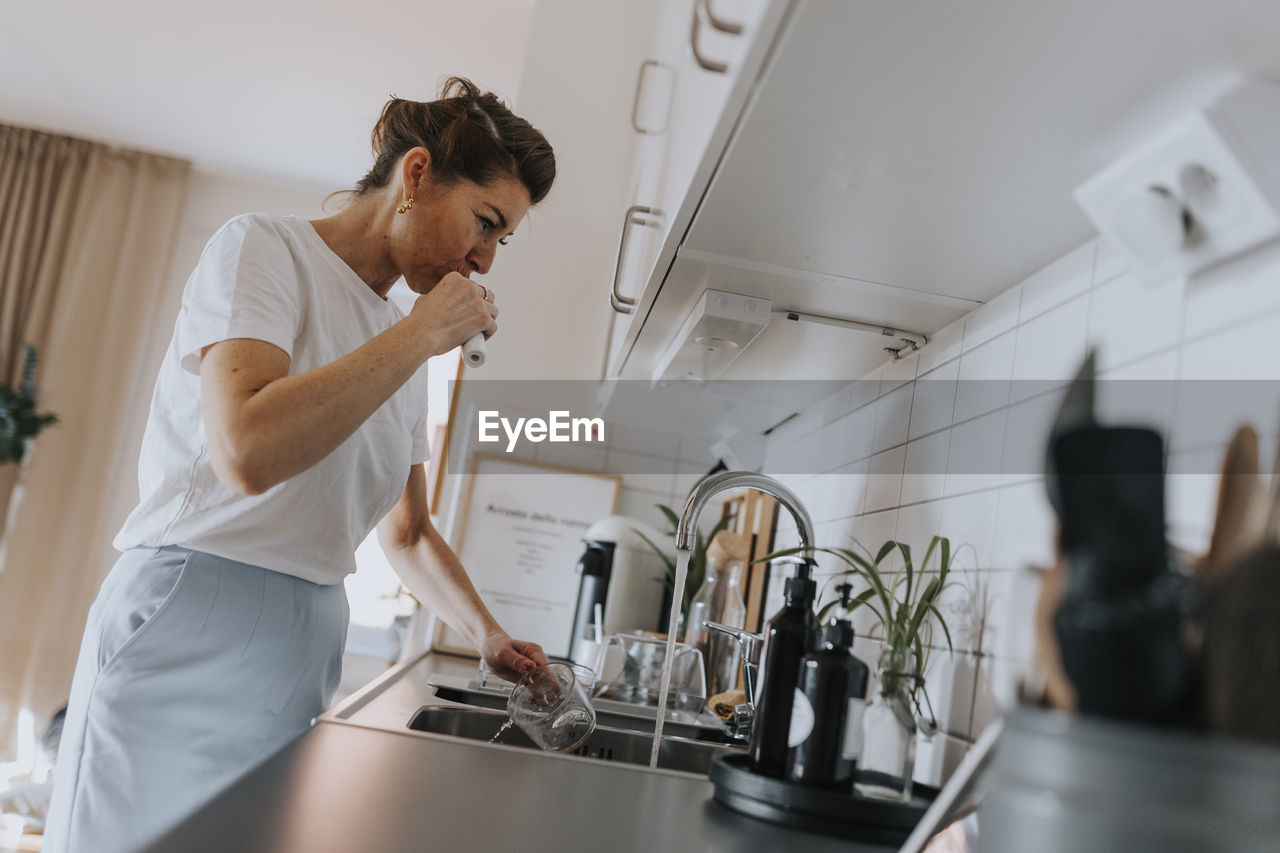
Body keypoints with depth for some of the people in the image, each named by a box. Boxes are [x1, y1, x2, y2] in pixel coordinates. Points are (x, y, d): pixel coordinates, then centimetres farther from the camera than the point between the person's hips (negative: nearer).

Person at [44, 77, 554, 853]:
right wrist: (424, 332, -17)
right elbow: (248, 451, -27)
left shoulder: (400, 351, 12)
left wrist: (487, 633, 6)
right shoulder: (266, 248, -8)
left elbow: (408, 533, 20)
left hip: (303, 652, 7)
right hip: (193, 635, -7)